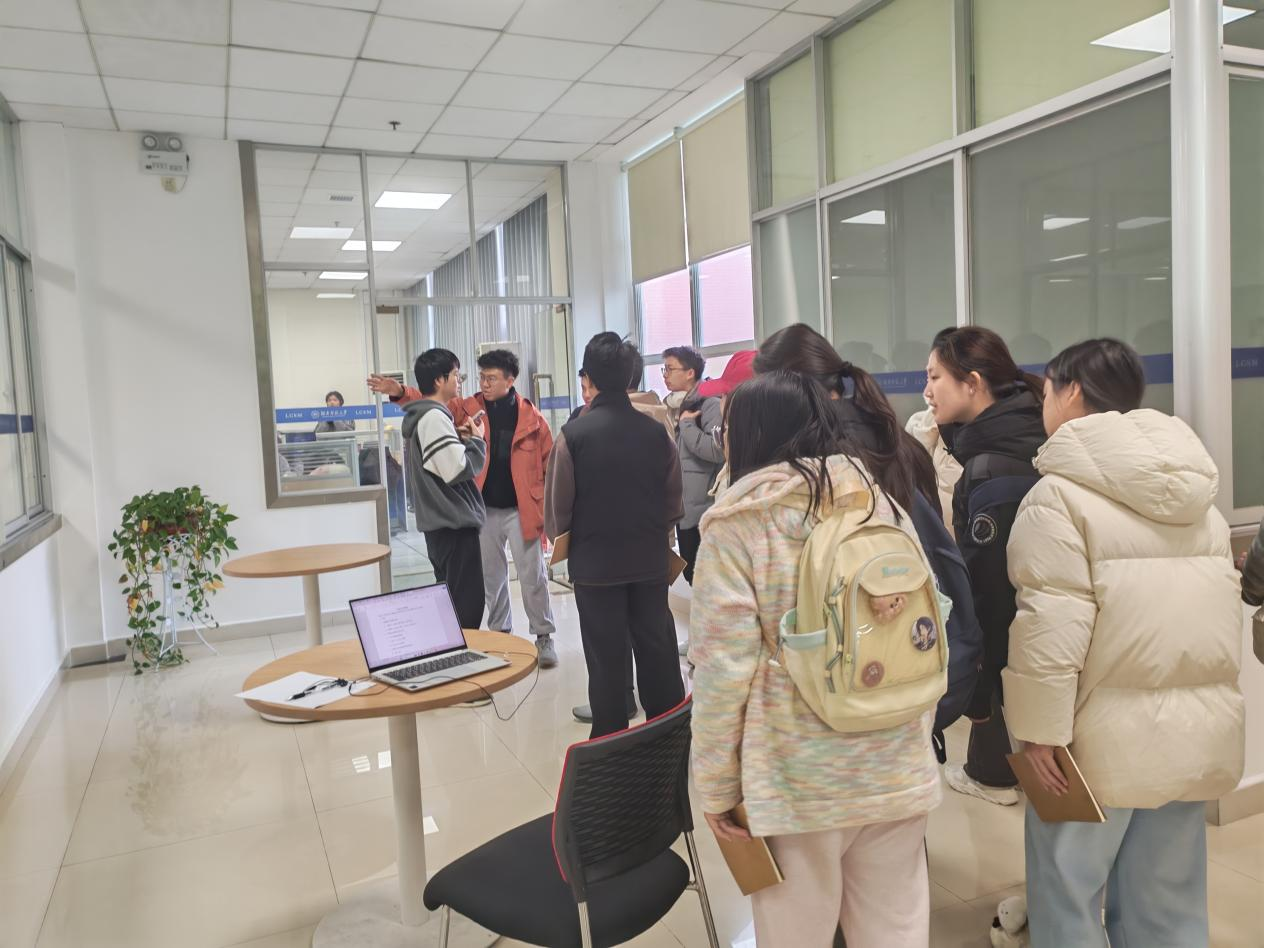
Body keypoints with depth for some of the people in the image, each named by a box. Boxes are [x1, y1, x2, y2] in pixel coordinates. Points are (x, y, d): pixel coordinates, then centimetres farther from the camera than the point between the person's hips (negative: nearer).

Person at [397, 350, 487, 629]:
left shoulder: (423, 416, 15)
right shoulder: (434, 417, -16)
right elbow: (459, 470, -22)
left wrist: (459, 438, 8)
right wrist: (476, 440, -7)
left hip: (439, 524, 10)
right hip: (454, 524, -10)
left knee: (451, 603, 17)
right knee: (467, 606, -6)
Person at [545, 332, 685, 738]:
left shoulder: (573, 433, -14)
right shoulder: (655, 431, -5)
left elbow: (558, 503, -8)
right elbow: (674, 499, 3)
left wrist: (559, 541, 11)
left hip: (595, 561, -3)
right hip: (650, 559, 3)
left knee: (606, 657, 7)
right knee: (656, 648, 13)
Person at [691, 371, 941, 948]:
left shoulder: (739, 522, -11)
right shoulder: (883, 503, 4)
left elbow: (724, 665, -13)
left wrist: (717, 784, -3)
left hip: (797, 778, -5)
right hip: (898, 770, 5)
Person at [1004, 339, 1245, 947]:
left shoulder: (1061, 493, -14)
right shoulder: (1198, 493, 10)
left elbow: (1053, 624, -20)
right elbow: (1221, 609, 13)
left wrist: (1041, 728, -14)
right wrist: (1194, 698, 20)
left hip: (1104, 735, -7)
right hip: (1194, 728, 7)